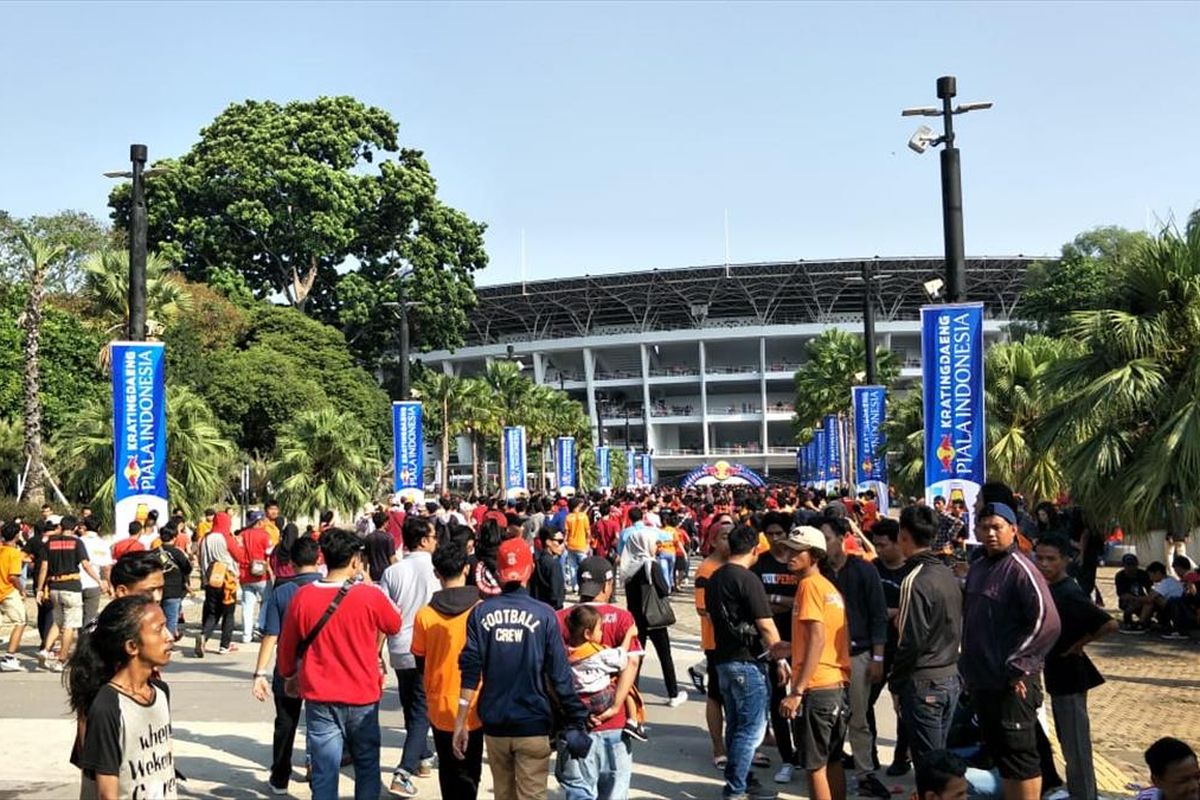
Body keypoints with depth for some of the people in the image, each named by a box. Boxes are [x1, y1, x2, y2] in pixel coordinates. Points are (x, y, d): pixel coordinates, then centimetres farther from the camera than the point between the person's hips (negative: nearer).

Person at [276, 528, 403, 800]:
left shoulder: (302, 597, -7)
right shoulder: (370, 597, -13)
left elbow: (287, 645, 6)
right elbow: (394, 625, 8)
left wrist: (288, 676, 25)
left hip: (320, 698, 1)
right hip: (363, 698, -1)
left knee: (324, 773, 4)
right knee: (367, 768, 16)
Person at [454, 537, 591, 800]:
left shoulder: (481, 612, -4)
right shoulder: (543, 615, -10)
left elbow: (470, 671, -6)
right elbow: (559, 674, -9)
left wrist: (460, 722, 0)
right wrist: (575, 719, 0)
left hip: (494, 722, 3)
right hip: (533, 723, -3)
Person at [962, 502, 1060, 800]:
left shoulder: (1020, 569, -13)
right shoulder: (976, 569, 13)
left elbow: (1047, 622, -22)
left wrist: (1017, 666, -20)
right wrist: (968, 667, 15)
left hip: (1013, 683, -8)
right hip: (982, 680, 8)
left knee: (1019, 755, -2)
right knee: (999, 752, 17)